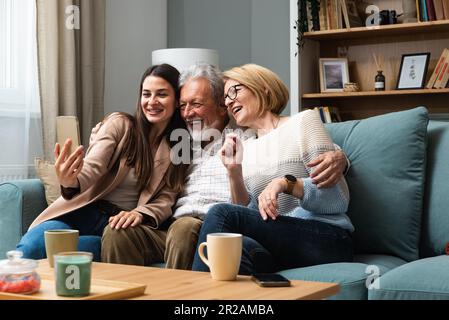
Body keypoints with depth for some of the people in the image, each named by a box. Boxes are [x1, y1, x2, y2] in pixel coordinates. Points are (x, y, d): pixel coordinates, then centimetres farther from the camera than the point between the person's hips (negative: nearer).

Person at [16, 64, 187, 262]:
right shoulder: (119, 124, 2)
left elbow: (165, 200, 1)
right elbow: (92, 168, -12)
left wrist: (139, 214, -23)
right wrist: (70, 183, -37)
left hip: (118, 223, 1)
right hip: (84, 210, 0)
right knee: (29, 247, -32)